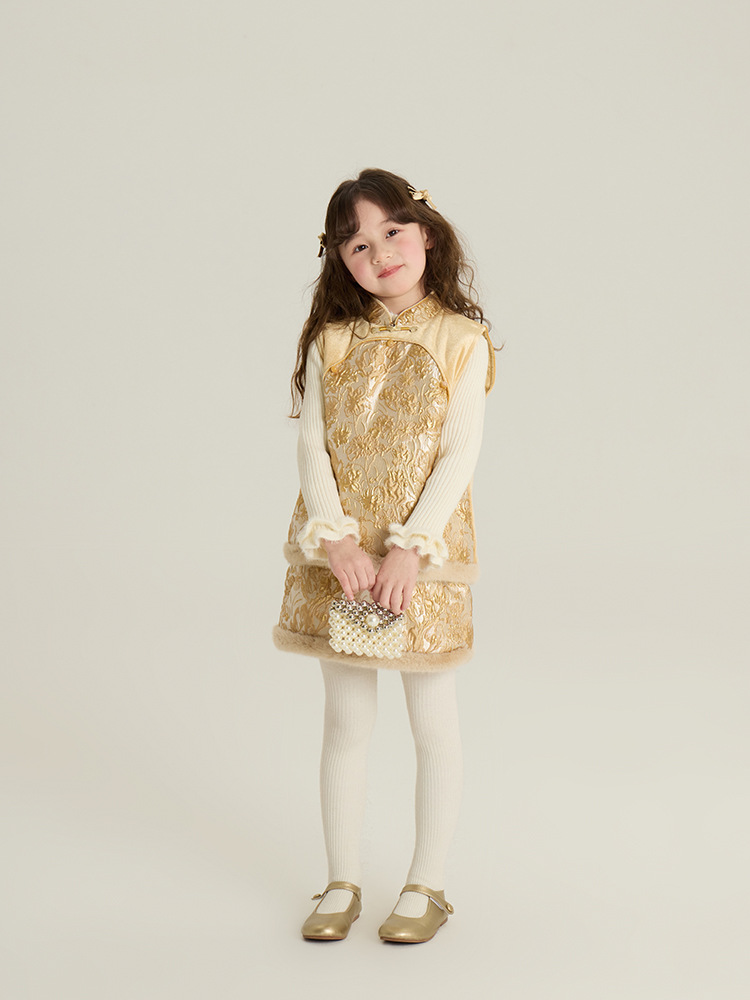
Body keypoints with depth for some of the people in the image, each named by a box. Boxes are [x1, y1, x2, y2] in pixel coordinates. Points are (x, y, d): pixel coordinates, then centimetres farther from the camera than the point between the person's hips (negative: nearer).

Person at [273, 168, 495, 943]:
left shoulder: (460, 340, -4)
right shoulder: (330, 342, 2)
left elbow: (460, 454, -9)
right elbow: (311, 445, -1)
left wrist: (409, 548, -17)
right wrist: (336, 541, -14)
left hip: (424, 553, -2)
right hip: (339, 556, 2)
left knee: (432, 721, 7)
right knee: (345, 722, 11)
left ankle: (426, 885, 22)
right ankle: (342, 883, 24)